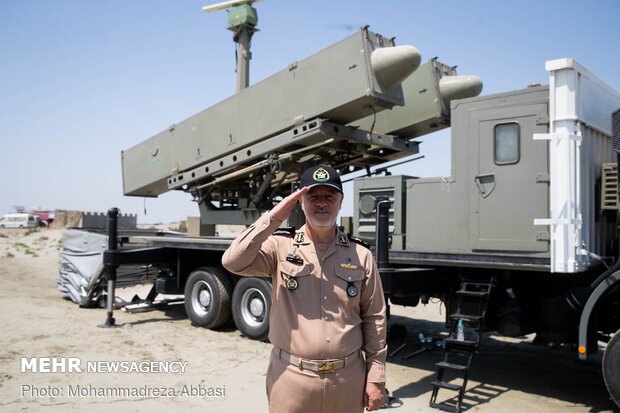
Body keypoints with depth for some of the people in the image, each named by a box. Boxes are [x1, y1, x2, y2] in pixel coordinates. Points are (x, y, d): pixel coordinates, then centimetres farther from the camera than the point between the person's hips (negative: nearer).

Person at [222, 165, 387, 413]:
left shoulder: (360, 256, 4)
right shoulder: (281, 247, -1)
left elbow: (374, 319, 5)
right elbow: (233, 262, -18)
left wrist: (376, 378, 3)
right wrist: (274, 218, -19)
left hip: (348, 380, 2)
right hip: (292, 379, -1)